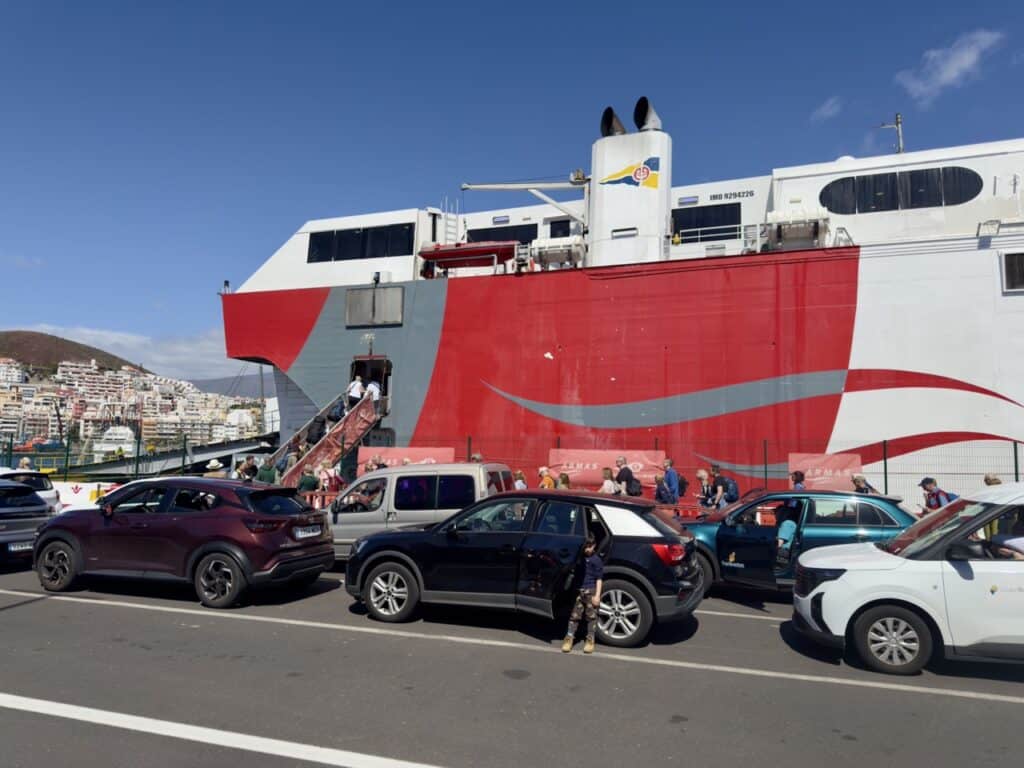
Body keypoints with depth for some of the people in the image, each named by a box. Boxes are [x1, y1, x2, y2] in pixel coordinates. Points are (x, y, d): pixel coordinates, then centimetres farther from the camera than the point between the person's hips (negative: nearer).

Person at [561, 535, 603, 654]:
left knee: (591, 616, 5)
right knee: (574, 615, 4)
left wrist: (597, 595, -10)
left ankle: (590, 640, 14)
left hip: (591, 591, -3)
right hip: (578, 591, 3)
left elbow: (599, 579, -5)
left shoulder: (596, 560, -5)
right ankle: (569, 637, 10)